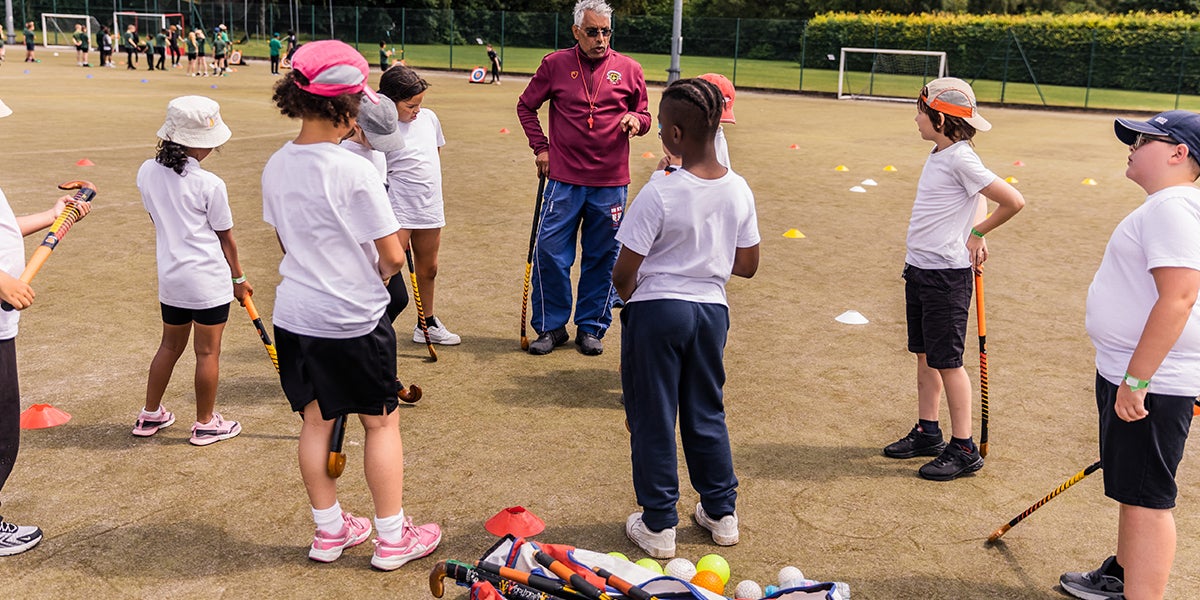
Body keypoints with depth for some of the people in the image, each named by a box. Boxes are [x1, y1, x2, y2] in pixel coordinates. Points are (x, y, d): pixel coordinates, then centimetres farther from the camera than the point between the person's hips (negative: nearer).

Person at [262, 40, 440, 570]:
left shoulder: (276, 167, 1)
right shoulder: (354, 171, -21)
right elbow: (393, 254, -17)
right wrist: (379, 274, 4)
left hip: (294, 316, 6)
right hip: (354, 320, -6)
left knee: (316, 422, 17)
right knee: (382, 422, 10)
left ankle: (329, 530, 31)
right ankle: (393, 538, 21)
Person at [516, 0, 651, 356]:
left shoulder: (629, 69, 4)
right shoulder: (555, 64, 2)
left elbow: (644, 117, 12)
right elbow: (526, 106, 14)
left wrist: (636, 120, -11)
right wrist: (540, 147, 5)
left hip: (611, 183, 1)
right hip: (564, 180, 0)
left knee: (602, 259, 7)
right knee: (550, 253, -1)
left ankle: (591, 328, 22)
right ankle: (551, 327, 15)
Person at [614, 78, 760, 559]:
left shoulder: (659, 194, -20)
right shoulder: (739, 190, -4)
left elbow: (624, 273, -16)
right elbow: (747, 266, 4)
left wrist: (626, 295, 6)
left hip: (656, 310, -5)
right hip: (712, 309, 6)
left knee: (653, 418, 9)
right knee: (707, 413, 20)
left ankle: (658, 525, 19)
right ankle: (721, 513, 31)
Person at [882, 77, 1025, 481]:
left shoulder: (961, 159, -17)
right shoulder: (938, 155, 10)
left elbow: (1014, 202, -21)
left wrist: (978, 234, -6)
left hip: (947, 275, -9)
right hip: (920, 270, 9)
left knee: (946, 361, -2)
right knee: (924, 355, 16)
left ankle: (964, 449, 8)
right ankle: (927, 433, 28)